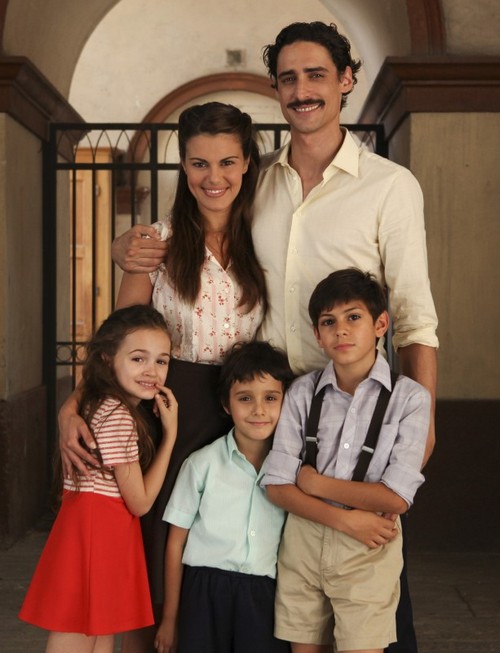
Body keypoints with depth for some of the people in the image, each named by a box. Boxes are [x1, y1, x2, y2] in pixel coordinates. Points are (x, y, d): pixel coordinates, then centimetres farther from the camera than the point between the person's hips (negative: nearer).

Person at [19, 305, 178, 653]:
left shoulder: (106, 405, 9)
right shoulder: (118, 417, -20)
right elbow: (140, 502, -14)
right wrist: (171, 432, -12)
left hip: (101, 530, 10)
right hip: (97, 534, -10)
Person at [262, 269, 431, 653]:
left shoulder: (409, 398, -9)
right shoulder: (303, 393, -1)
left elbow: (396, 498, -13)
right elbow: (278, 486, -5)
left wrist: (315, 482, -8)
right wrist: (344, 519, -16)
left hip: (368, 551, -2)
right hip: (303, 541, 3)